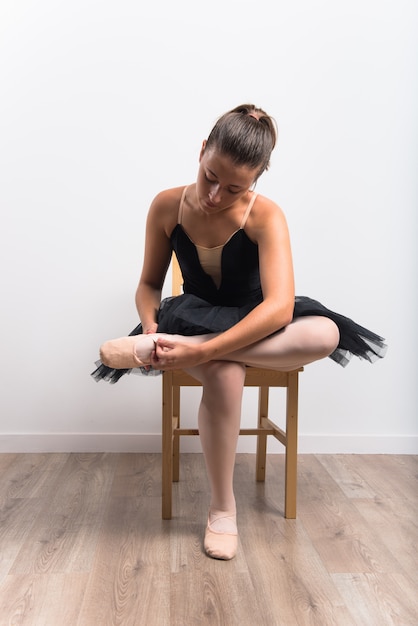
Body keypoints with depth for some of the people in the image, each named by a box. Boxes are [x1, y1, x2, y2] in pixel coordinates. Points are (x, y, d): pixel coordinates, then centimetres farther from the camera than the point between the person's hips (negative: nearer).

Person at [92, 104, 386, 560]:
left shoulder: (265, 216, -19)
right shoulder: (167, 206, -10)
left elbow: (279, 306, -33)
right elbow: (149, 284, 1)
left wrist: (198, 352, -42)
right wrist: (151, 325, -23)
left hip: (255, 327, 0)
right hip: (196, 321, 1)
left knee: (325, 334, -33)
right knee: (225, 375, -37)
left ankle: (171, 349, -33)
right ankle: (222, 506, -17)